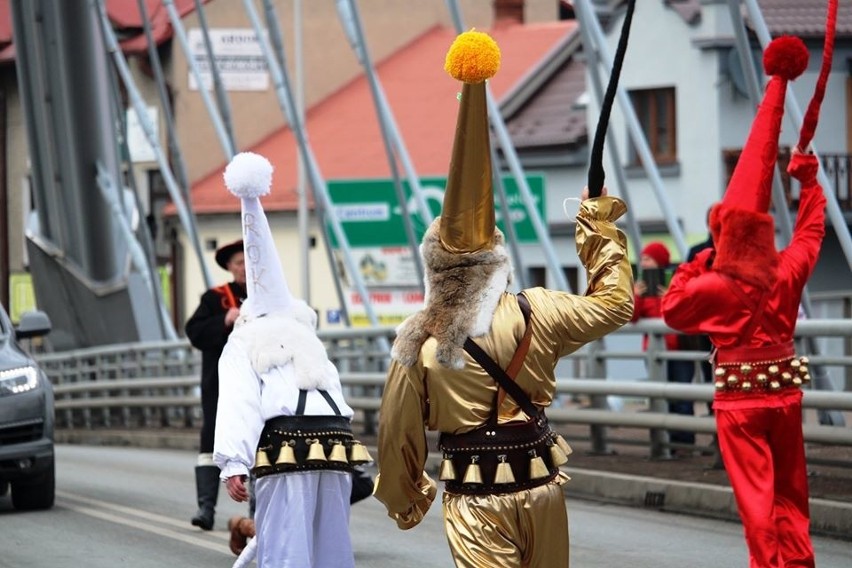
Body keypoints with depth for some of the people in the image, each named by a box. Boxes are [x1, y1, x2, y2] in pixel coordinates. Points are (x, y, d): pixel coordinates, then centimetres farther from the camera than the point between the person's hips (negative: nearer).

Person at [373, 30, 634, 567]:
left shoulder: (417, 342, -9)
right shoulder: (533, 316, -6)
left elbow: (398, 431, 0)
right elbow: (615, 303, 7)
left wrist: (404, 498, 17)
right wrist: (600, 229, 19)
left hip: (475, 498, -3)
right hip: (540, 484, 3)